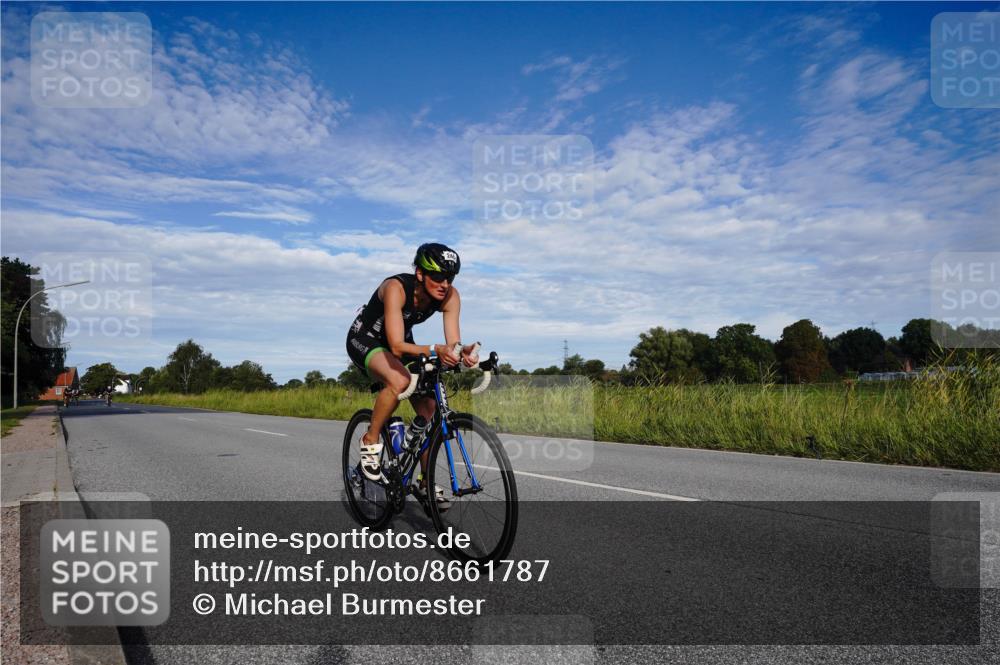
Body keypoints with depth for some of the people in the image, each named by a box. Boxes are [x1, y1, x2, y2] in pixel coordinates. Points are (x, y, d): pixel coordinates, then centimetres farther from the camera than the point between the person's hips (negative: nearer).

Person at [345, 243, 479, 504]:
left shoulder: (450, 296, -21)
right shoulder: (396, 288, -35)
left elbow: (452, 343, -27)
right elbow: (397, 346, -42)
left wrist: (461, 353, -51)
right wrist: (435, 350, -58)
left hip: (401, 343, 6)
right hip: (365, 340, -5)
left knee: (429, 407, -7)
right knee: (400, 381, -36)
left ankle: (425, 481, 9)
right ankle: (370, 441, -12)